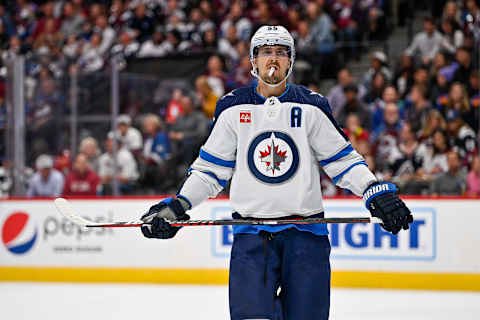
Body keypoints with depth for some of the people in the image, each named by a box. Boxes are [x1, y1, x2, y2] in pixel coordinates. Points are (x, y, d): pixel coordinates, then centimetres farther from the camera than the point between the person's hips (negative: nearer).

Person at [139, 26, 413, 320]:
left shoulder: (311, 107, 3)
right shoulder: (233, 109, 6)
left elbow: (343, 160, 6)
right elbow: (211, 169, 12)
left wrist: (376, 193, -8)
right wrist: (177, 206, 2)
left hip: (305, 232, 0)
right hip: (251, 234, 0)